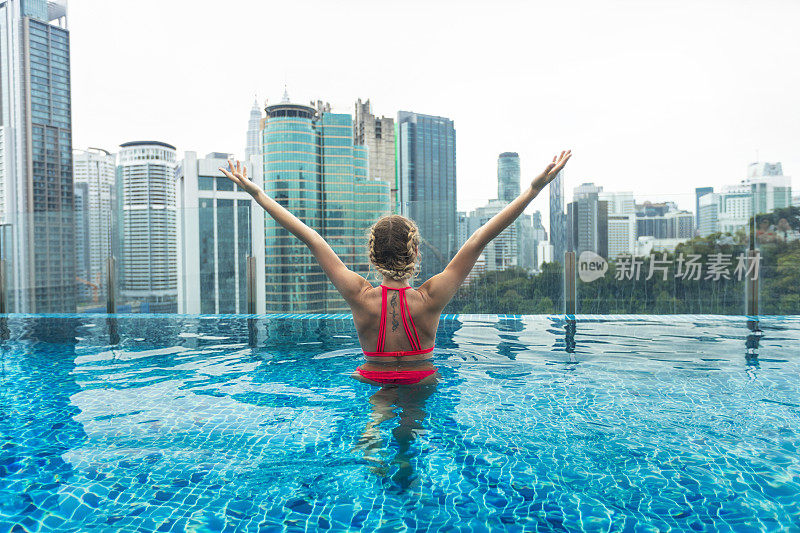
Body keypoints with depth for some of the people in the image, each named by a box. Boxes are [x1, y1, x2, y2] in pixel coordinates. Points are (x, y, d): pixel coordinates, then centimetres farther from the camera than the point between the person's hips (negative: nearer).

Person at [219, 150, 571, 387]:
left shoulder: (360, 297, -17)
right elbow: (482, 237, -17)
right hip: (423, 384, -1)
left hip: (371, 384, 1)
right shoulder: (430, 299, -18)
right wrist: (534, 189, -12)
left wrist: (256, 193, -5)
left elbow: (310, 237, -11)